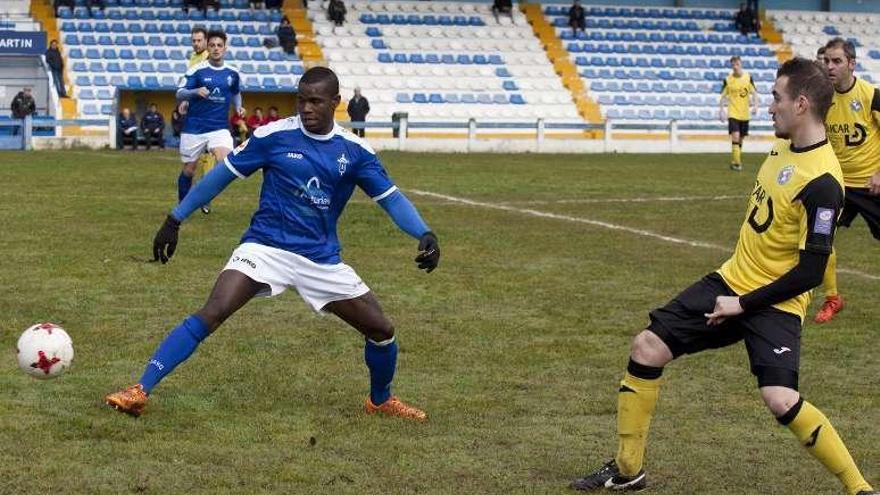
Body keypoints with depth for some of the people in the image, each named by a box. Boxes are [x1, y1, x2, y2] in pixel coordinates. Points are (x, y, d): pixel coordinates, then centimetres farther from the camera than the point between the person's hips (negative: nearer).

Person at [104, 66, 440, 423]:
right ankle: (140, 391, -24)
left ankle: (380, 401, 34)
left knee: (381, 330, 4)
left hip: (323, 259, 3)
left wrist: (425, 235, -14)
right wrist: (175, 220, 2)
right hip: (266, 247, -3)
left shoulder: (355, 151, 0)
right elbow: (223, 175, 1)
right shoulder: (274, 136, -6)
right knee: (211, 314, -24)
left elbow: (390, 197, 4)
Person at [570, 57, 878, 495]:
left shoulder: (822, 182, -24)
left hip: (774, 303, -9)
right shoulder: (784, 145, 2)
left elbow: (810, 272, -23)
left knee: (780, 398, -26)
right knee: (647, 347, 4)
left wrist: (743, 304, -18)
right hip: (731, 280, 9)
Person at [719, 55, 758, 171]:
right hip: (733, 113, -3)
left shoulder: (748, 77, -1)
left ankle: (735, 161, 26)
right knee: (735, 136, -17)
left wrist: (755, 106, -10)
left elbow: (754, 93, 4)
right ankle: (736, 163, -14)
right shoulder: (727, 80, -5)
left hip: (745, 114, 3)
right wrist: (721, 111, -5)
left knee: (741, 138, 11)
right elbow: (723, 96, 2)